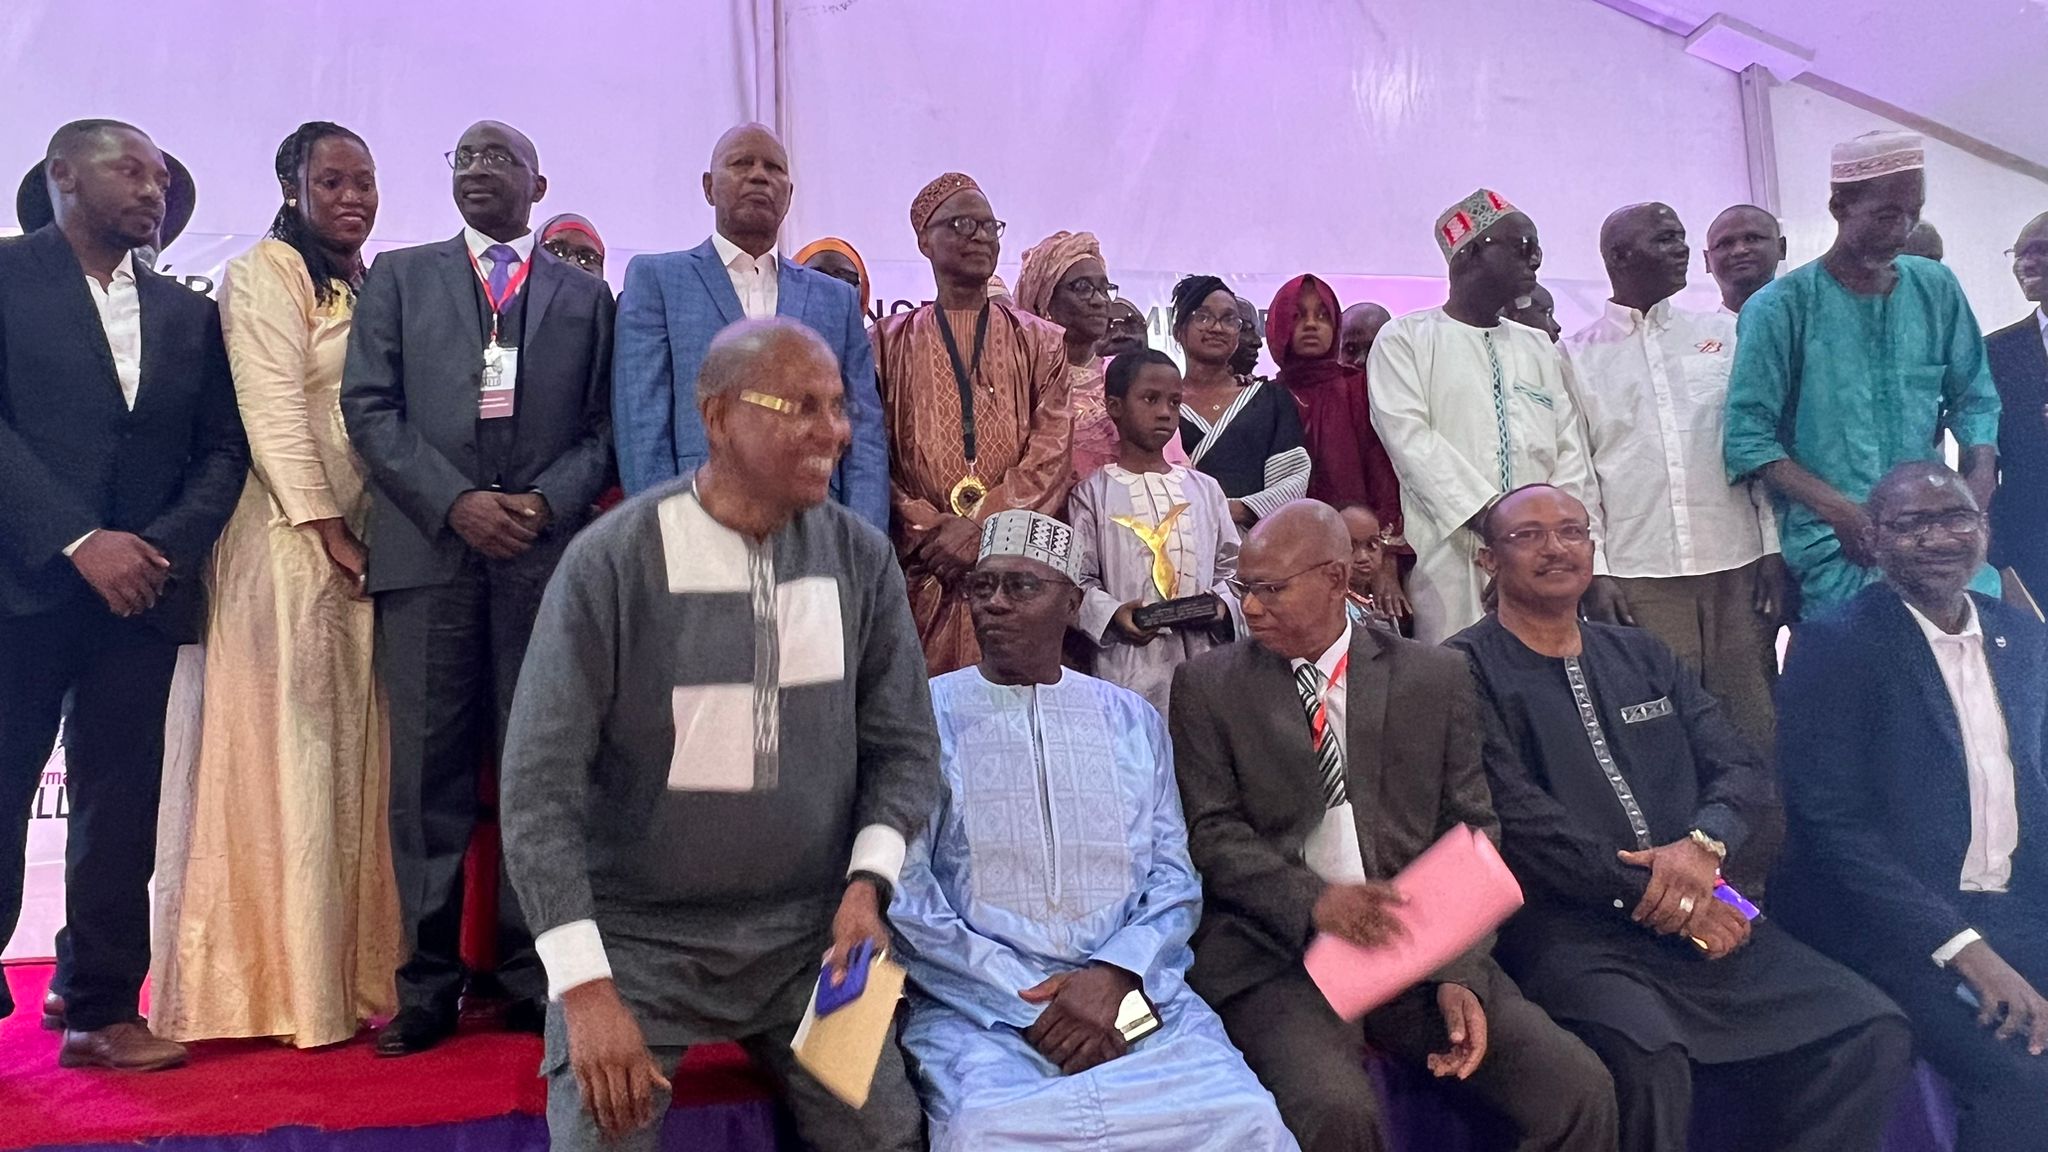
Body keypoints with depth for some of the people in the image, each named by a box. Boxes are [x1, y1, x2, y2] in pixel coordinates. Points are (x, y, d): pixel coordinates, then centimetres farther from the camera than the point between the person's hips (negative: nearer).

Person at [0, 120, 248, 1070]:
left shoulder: (188, 314, 15)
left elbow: (223, 448, 11)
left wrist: (165, 547, -4)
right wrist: (77, 541, -15)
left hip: (142, 586, 3)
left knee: (121, 807, 4)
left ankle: (99, 1007, 11)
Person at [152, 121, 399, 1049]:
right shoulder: (263, 275, -3)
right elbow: (274, 412, -11)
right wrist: (330, 533, -14)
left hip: (370, 544, 7)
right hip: (292, 543, -6)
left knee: (357, 752, 7)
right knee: (288, 748, -2)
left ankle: (352, 969, 16)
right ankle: (288, 983, 7)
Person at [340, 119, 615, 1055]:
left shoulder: (585, 295, 17)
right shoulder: (399, 276, 16)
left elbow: (604, 427, 9)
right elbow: (369, 405, 5)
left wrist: (547, 502, -9)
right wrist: (455, 503, -8)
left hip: (547, 554, 0)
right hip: (425, 551, 0)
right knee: (428, 769, 1)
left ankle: (531, 975, 11)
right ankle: (428, 985, 10)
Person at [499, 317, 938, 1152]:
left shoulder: (861, 558, -3)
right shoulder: (609, 564, -15)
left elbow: (905, 746, 3)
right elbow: (540, 787, -15)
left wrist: (868, 882, -13)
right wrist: (586, 989, -21)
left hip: (808, 932, 3)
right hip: (636, 933, -2)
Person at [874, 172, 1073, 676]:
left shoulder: (1040, 343, 12)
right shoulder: (890, 343, 11)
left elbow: (1050, 456, 0)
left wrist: (980, 527, -12)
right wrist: (928, 531, -11)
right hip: (920, 575, 0)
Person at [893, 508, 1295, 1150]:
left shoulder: (1132, 719, 14)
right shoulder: (928, 714, 5)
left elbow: (1175, 879, 9)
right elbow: (905, 898, -3)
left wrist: (1114, 976, -11)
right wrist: (1030, 1006, -11)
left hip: (1132, 994, 3)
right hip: (980, 1009, -2)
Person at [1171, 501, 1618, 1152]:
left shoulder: (1435, 677, 9)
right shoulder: (1208, 685, 6)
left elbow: (1471, 834, 6)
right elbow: (1211, 833, -2)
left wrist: (1460, 971, -8)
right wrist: (1314, 901, -19)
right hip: (1277, 956, -2)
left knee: (1580, 1092, -16)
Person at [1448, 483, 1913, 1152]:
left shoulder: (1644, 657, 21)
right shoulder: (1467, 671, -1)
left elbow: (1741, 766, 13)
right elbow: (1520, 822, -10)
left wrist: (1704, 844, -8)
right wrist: (1652, 896, -11)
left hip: (1699, 915, 6)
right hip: (1563, 927, -6)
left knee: (1871, 1035, -9)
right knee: (1648, 1058, -32)